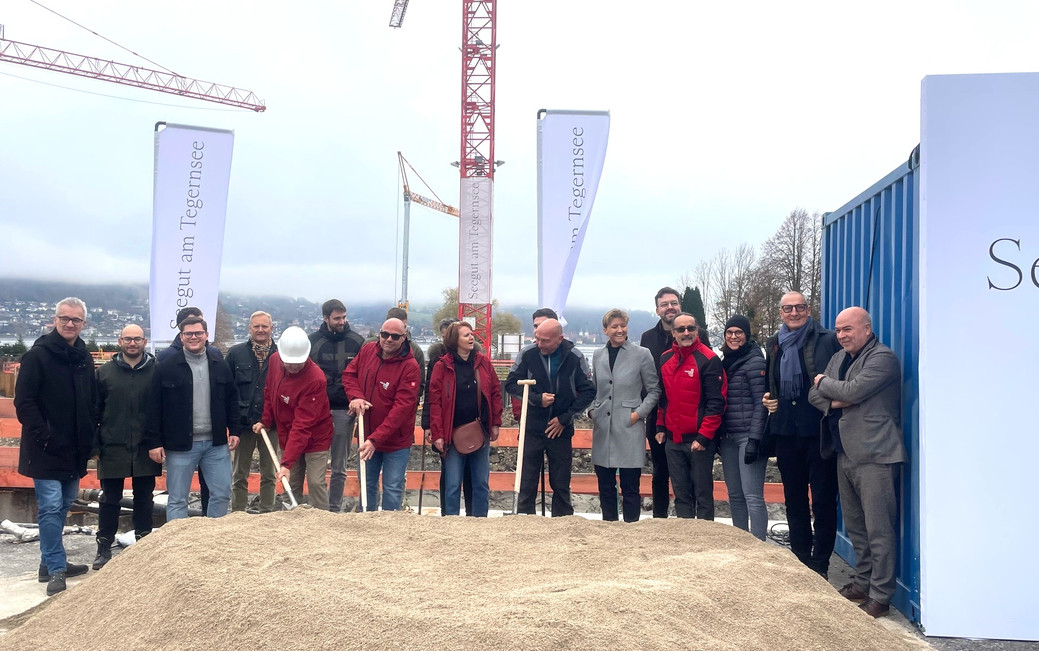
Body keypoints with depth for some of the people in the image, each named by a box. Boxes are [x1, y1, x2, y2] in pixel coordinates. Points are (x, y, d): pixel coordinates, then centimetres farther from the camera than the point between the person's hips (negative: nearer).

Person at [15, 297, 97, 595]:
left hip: (75, 449, 7)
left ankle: (52, 562, 27)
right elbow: (23, 402, -13)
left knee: (63, 505, 15)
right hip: (46, 450, -7)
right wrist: (43, 437, -19)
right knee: (51, 507, -8)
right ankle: (55, 570, 0)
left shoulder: (84, 358, 10)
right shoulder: (38, 355, -9)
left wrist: (89, 437, 8)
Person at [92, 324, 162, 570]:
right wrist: (95, 445, 0)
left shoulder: (156, 371, 0)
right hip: (112, 449, 1)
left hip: (145, 449, 0)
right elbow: (94, 411, 5)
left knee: (144, 500, 10)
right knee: (110, 500, 10)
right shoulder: (105, 372, 3)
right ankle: (104, 548, 22)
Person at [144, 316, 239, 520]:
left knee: (222, 494, 8)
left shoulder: (220, 366, 7)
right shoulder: (166, 369, -4)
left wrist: (233, 430, 7)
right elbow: (154, 408, -4)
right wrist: (153, 442, -7)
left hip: (216, 443, 3)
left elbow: (232, 400, 13)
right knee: (177, 499, 5)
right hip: (180, 445, -3)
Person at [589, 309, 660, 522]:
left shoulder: (641, 354, -2)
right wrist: (592, 410, 6)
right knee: (605, 485, 11)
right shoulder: (598, 355, 10)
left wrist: (639, 412, -8)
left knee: (630, 487, 0)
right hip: (603, 429, 4)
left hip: (629, 428, -4)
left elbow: (654, 390, 3)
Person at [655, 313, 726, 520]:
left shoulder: (709, 360, -10)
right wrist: (660, 427, 13)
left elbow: (716, 402, -13)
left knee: (703, 493, 3)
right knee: (681, 494, 13)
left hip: (699, 441, -6)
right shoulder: (665, 359, 9)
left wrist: (703, 437, -16)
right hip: (672, 440, 6)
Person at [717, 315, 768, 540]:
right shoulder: (725, 361, 15)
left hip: (748, 436, -8)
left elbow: (760, 403, -12)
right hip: (728, 437, 8)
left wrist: (754, 439, -17)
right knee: (734, 495, 13)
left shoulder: (754, 362, -7)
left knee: (752, 496, -8)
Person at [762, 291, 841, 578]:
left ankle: (819, 566, 10)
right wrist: (767, 399, 7)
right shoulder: (773, 345, 13)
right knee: (794, 500, 14)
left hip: (818, 431, -5)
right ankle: (799, 560, 26)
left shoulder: (828, 340, -3)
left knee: (823, 501, 0)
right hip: (786, 432, 6)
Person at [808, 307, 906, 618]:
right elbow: (814, 394, 14)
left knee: (879, 530, -4)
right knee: (854, 525, 17)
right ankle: (862, 582, 29)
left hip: (875, 455, -8)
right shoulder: (839, 358, 16)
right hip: (845, 453, 9)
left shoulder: (882, 358, -10)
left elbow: (853, 390, -21)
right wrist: (833, 401, -7)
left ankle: (880, 596, 3)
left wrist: (824, 383, -2)